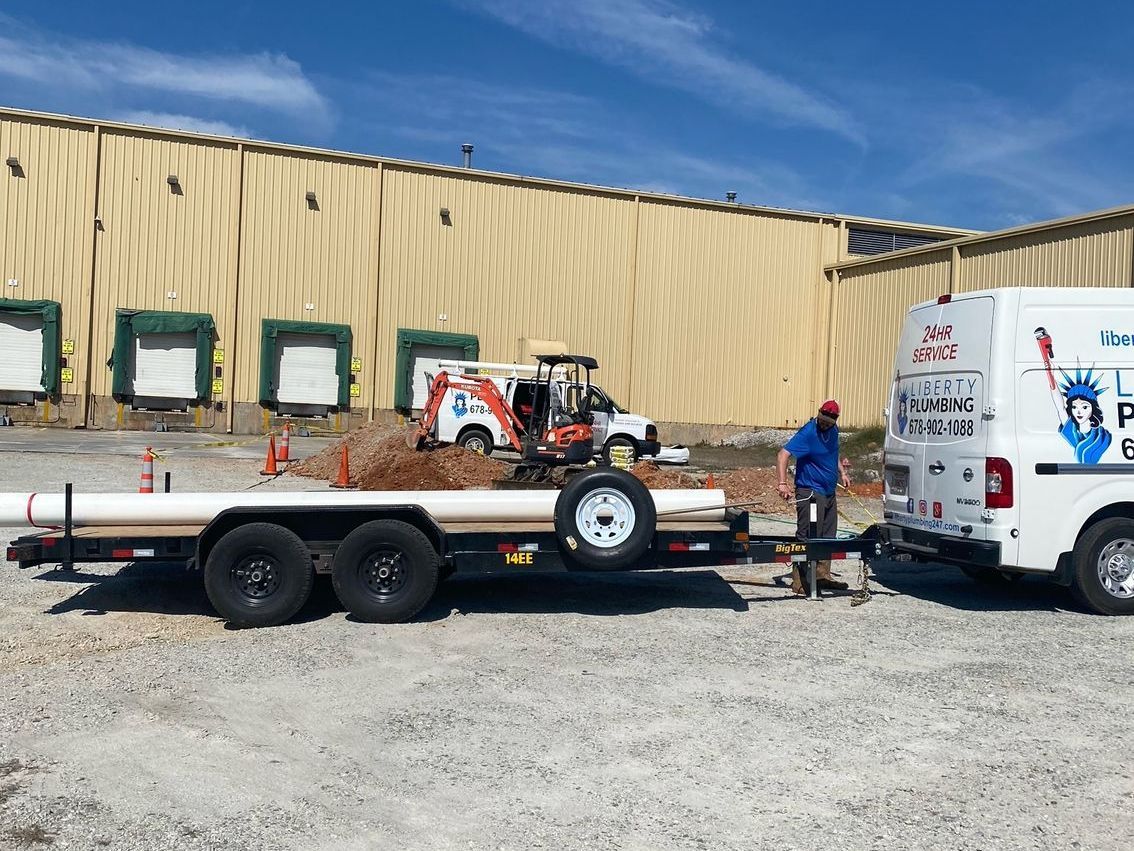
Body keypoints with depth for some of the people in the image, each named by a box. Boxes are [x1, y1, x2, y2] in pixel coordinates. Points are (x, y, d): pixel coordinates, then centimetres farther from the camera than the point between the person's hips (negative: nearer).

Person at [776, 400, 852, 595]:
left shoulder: (833, 431, 8)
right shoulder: (808, 433, -17)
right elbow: (783, 455, -25)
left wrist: (842, 473, 17)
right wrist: (782, 483, -36)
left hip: (829, 492, 9)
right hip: (810, 492, -9)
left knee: (827, 537, 15)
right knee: (807, 538, -9)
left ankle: (822, 576, 26)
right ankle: (800, 582, -5)